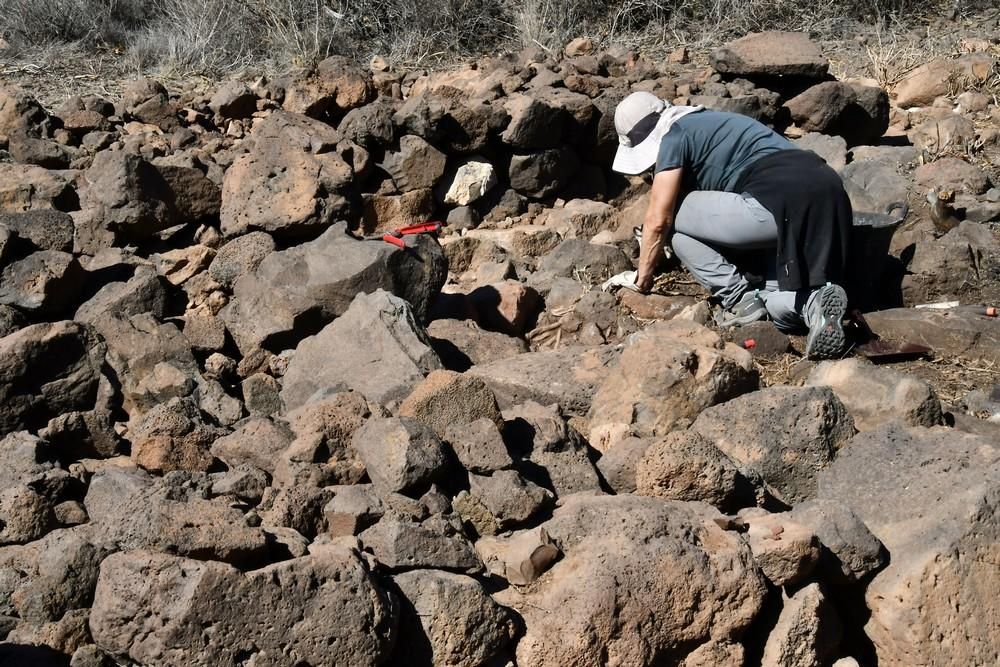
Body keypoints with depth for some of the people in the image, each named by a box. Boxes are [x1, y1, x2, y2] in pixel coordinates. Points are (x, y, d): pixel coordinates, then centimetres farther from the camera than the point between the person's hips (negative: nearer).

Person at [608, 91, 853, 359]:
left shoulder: (675, 136, 3)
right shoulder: (708, 121, 30)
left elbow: (658, 220, 3)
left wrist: (641, 280, 17)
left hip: (783, 202, -10)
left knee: (675, 216, 5)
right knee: (781, 307, 22)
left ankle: (738, 299, 0)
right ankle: (815, 300, -10)